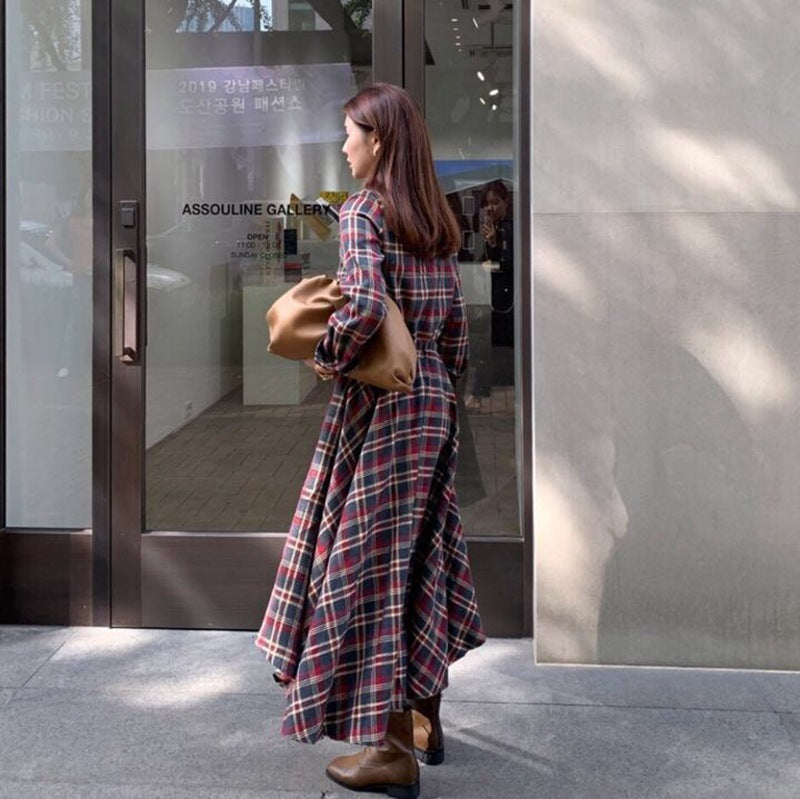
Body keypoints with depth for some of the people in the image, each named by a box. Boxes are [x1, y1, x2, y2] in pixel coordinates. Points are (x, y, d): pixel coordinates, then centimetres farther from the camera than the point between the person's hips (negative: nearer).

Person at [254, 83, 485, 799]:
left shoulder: (362, 211, -11)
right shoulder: (436, 222, 12)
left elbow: (363, 304, -27)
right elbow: (456, 327, 13)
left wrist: (327, 360, -11)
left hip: (379, 404, -8)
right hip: (434, 402, 8)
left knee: (371, 559, -1)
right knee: (421, 552, 16)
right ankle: (425, 719, 28)